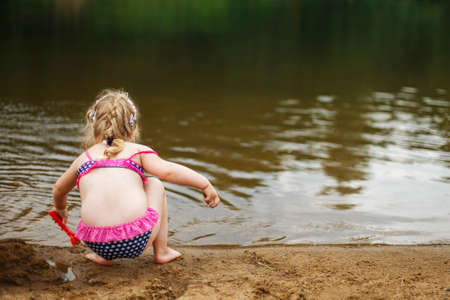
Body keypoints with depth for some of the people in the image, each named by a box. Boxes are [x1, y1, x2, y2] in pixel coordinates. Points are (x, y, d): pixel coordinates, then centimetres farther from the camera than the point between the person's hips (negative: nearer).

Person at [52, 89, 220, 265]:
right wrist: (205, 184, 6)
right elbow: (168, 171, -3)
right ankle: (161, 252, 29)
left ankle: (103, 255, 25)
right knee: (154, 184, 26)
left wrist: (60, 208, 58)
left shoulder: (84, 159, 20)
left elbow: (59, 189, 37)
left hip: (97, 242, 2)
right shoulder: (137, 151, 12)